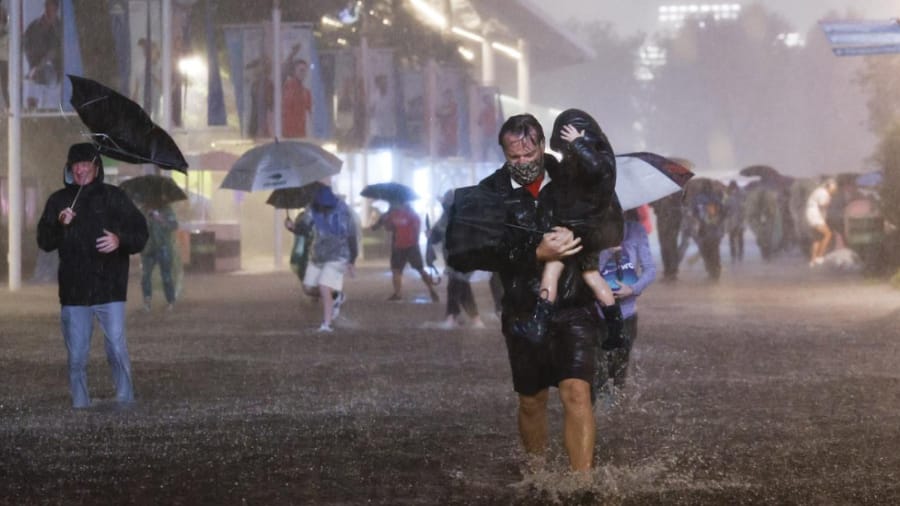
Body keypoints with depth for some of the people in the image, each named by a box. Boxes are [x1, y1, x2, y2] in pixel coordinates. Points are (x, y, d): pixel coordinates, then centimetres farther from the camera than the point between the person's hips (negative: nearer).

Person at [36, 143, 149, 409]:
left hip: (110, 289, -2)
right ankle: (80, 407, 13)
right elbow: (44, 242, 6)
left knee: (117, 350, -7)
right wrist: (59, 224, -13)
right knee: (76, 357, 5)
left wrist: (120, 240, -18)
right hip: (73, 292, 2)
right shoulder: (58, 201, 8)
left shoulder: (113, 197, 3)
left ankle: (125, 404, 2)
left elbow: (140, 233, 2)